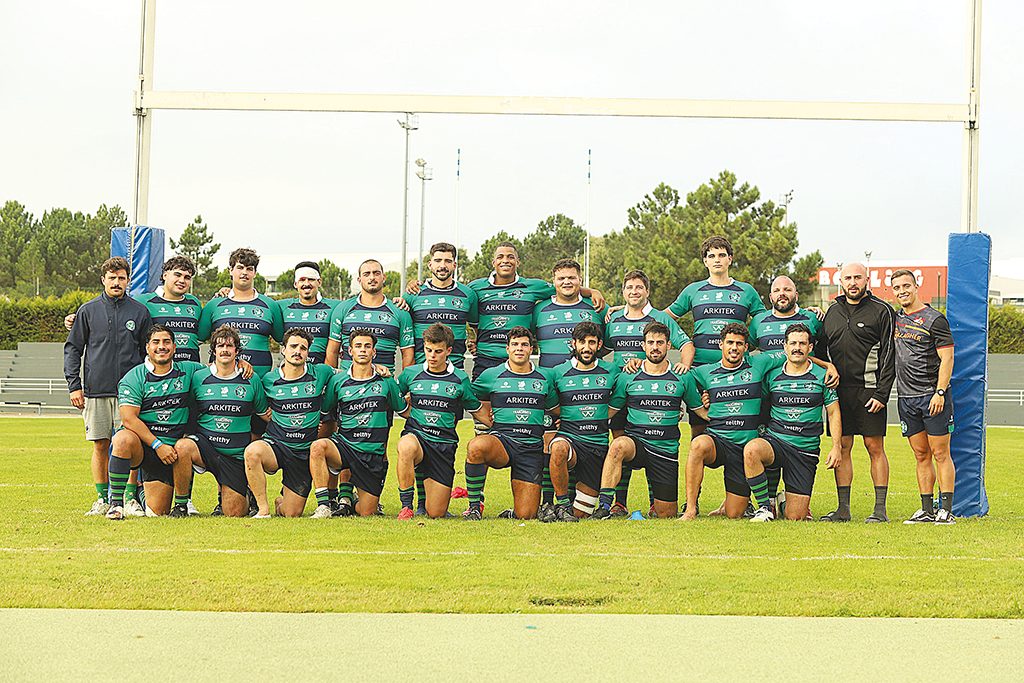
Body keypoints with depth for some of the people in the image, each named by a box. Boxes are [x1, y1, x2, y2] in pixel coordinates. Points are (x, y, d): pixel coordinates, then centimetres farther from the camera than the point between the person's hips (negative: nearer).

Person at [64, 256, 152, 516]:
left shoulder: (140, 312, 8)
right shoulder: (88, 310, 8)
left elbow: (148, 353, 12)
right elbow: (73, 349, 9)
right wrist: (74, 385, 1)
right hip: (96, 390, 1)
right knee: (100, 446, 3)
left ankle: (130, 498, 1)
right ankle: (103, 499, 11)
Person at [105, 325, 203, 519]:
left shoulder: (188, 371, 7)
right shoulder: (134, 378, -3)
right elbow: (129, 418, -13)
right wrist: (157, 445, -20)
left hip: (173, 448, 2)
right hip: (143, 446, -2)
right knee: (123, 439, -36)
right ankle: (116, 502, -21)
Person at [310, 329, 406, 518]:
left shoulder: (386, 381, 3)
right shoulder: (338, 380, 1)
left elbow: (404, 410, 15)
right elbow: (326, 414, 11)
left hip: (374, 454, 1)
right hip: (344, 444, -1)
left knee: (366, 513, -3)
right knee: (317, 446, -36)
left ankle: (347, 499, 32)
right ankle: (324, 505, -27)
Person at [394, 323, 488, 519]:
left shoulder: (461, 380, 3)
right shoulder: (410, 374, 4)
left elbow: (478, 412, 13)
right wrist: (408, 412, 3)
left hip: (444, 443, 1)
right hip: (416, 435, 0)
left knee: (436, 513, -4)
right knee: (406, 447, -41)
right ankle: (406, 505, -24)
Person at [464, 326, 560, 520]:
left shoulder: (545, 377, 12)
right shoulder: (491, 375, 6)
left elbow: (556, 410, 24)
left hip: (532, 447, 1)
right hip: (501, 439, -1)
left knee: (525, 516, -9)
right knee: (476, 446, -40)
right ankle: (474, 504, -21)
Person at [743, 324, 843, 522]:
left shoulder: (822, 376, 3)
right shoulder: (772, 375, 5)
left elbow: (834, 413, 7)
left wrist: (837, 447, -3)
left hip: (806, 451, 0)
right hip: (775, 439, 1)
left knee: (795, 517, -6)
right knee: (751, 450, -38)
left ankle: (786, 501, 34)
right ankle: (765, 506, -18)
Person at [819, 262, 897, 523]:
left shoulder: (881, 311, -1)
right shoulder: (833, 311, 14)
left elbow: (889, 355, -6)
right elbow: (822, 351, 20)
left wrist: (881, 394, -12)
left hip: (869, 391, -5)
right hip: (838, 391, 5)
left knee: (875, 447, -2)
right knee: (842, 447, 5)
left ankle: (880, 509, 0)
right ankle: (843, 508, 9)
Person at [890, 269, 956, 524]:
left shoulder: (934, 319, -5)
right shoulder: (894, 318, 13)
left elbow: (946, 359, -9)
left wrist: (940, 393, -17)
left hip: (932, 396, -6)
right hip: (906, 398, 6)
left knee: (940, 454, -4)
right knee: (921, 455, 8)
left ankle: (946, 510, -5)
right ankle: (927, 510, 10)